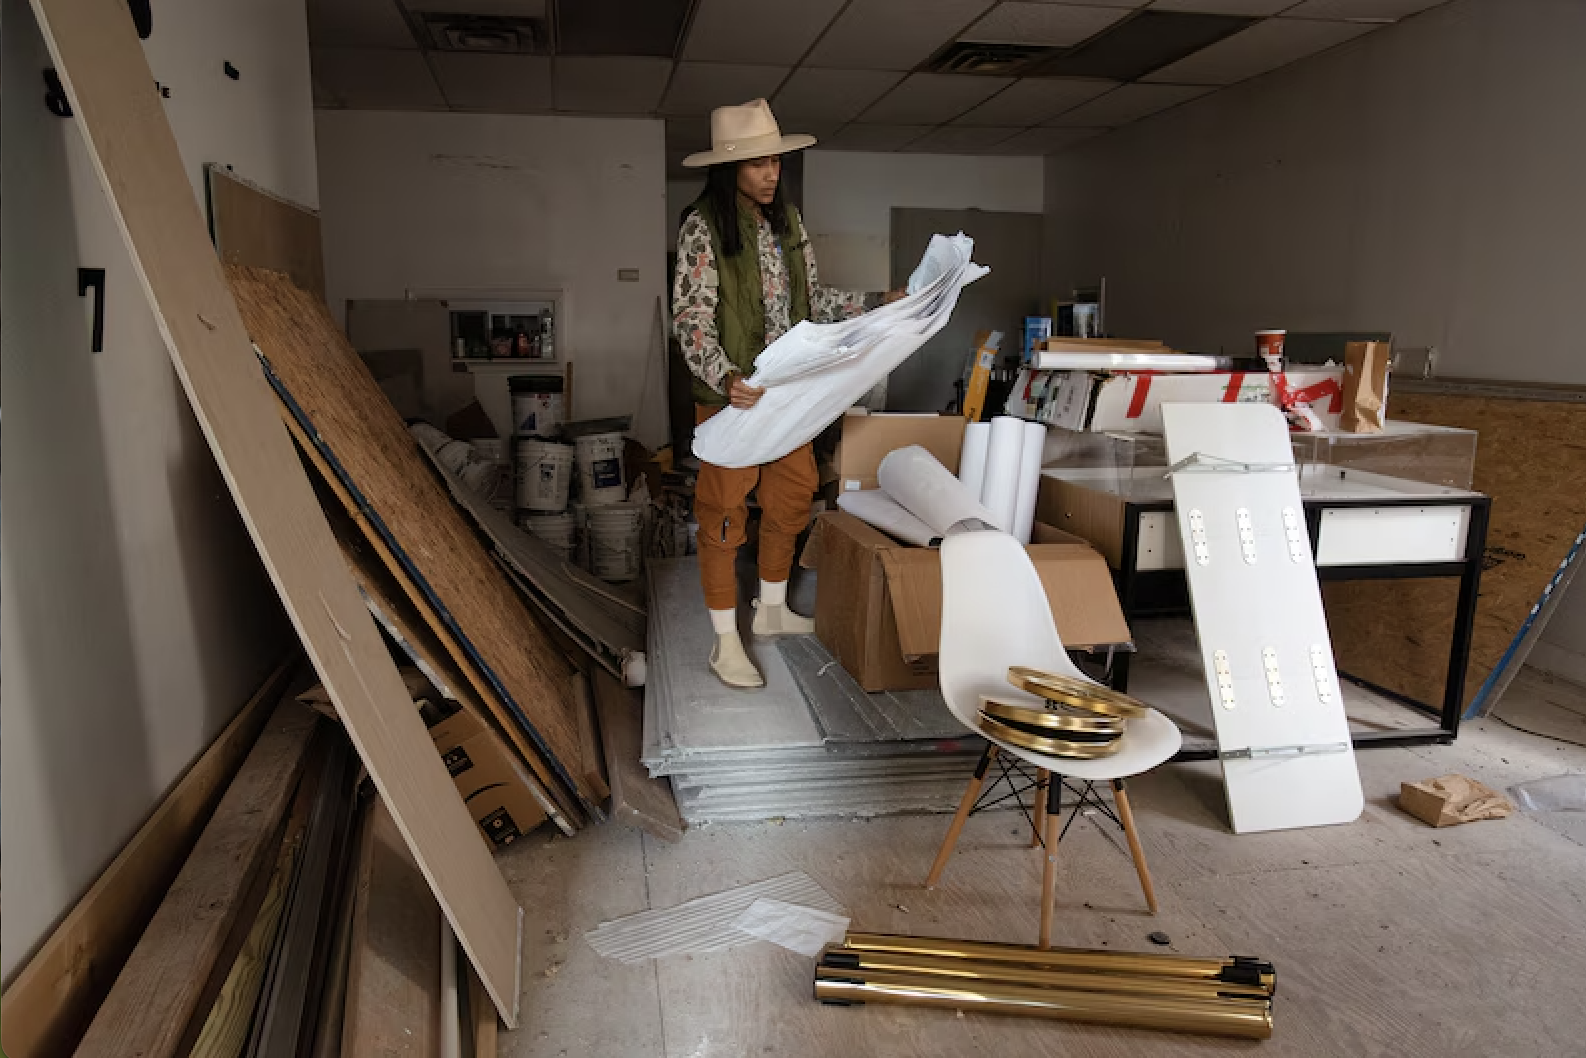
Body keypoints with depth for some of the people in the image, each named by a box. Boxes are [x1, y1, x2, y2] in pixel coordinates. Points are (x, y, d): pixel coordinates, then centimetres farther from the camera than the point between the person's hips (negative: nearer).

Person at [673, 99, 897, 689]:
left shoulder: (787, 220, 8)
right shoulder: (702, 227, -13)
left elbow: (813, 299, 14)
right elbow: (692, 320, -17)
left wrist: (877, 304, 4)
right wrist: (725, 378, -33)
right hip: (731, 396, -7)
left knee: (792, 498, 15)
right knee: (725, 513, 1)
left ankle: (772, 609, 34)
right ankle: (726, 641, 13)